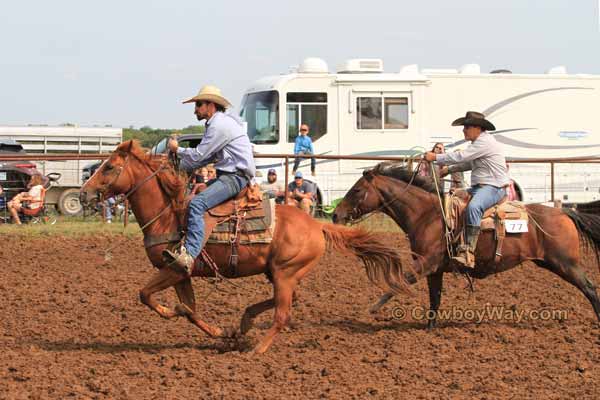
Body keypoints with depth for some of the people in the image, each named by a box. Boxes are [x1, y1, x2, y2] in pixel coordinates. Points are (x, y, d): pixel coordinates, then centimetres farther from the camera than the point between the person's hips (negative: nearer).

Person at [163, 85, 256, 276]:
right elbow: (204, 158, 25)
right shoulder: (218, 123, 22)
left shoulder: (219, 125, -13)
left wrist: (177, 149, 3)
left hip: (235, 177, -12)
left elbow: (198, 156, -14)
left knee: (196, 204, -29)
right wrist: (178, 167, 16)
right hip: (227, 175, 12)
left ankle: (189, 256, -44)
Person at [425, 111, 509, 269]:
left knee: (473, 207, -36)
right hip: (479, 187, 12)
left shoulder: (484, 142, -14)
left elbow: (461, 157, -19)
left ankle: (468, 253, -45)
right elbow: (468, 163, 33)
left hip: (494, 187, -12)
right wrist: (449, 169, 21)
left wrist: (436, 157, -10)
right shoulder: (479, 142, 20)